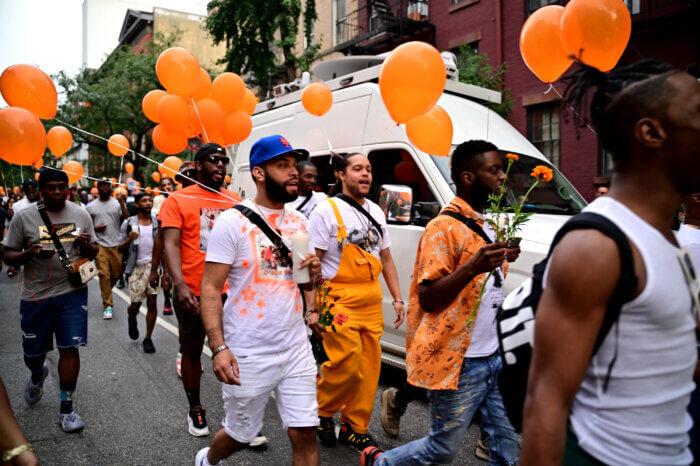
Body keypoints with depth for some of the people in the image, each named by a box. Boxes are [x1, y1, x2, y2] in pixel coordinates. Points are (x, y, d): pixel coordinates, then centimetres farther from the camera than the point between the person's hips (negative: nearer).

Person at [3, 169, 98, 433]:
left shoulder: (81, 215, 3)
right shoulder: (24, 217, -2)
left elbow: (93, 253, 10)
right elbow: (9, 256, 1)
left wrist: (87, 245, -13)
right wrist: (30, 253, -19)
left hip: (72, 292, 0)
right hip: (35, 295, 0)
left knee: (69, 349, -2)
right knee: (33, 351, 13)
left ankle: (66, 409, 12)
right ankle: (37, 375, 50)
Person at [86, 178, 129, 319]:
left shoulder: (118, 203, 4)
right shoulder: (91, 206, 7)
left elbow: (127, 220, -8)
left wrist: (121, 203, -16)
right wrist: (95, 228, -8)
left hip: (116, 245, 1)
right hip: (100, 245, -1)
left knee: (117, 273, 8)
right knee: (104, 274, -7)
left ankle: (106, 292, 39)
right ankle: (108, 305, 1)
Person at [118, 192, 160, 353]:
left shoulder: (157, 222, 6)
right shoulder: (129, 223, 0)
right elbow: (120, 249, 1)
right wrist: (129, 240, -18)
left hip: (153, 265, 1)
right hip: (137, 267, -1)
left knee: (152, 302, -2)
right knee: (135, 304, 3)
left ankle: (148, 339, 10)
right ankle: (132, 320, 40)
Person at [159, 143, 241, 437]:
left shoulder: (236, 202, 7)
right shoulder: (178, 200, -2)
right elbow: (171, 244, -11)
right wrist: (180, 285, -25)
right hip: (192, 294, -2)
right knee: (192, 350, 14)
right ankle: (195, 409, 34)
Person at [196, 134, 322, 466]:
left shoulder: (299, 222, 8)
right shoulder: (233, 222, -10)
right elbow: (211, 289, -12)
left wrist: (313, 274, -7)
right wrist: (219, 348, -21)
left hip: (296, 351, 5)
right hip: (248, 356, -4)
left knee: (304, 433, 4)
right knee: (241, 434, 15)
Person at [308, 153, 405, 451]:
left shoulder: (376, 212, 15)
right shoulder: (327, 210, -5)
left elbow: (386, 258, 20)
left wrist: (397, 298, 13)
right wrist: (313, 308, -13)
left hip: (372, 301, 6)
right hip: (340, 299, -6)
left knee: (369, 366, 7)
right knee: (347, 364, -10)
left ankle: (355, 428, 23)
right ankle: (322, 410, 18)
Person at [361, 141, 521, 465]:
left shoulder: (487, 225, 14)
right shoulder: (444, 228, -15)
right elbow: (428, 299, -20)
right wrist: (473, 267, -29)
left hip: (494, 357, 9)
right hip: (458, 364, -8)